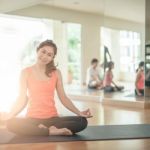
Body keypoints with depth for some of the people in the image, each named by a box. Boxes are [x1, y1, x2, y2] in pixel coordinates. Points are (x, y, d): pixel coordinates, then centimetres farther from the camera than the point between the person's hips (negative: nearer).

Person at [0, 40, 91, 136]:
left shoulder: (56, 73, 5)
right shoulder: (26, 72, 1)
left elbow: (63, 98, 6)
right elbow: (22, 99, -1)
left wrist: (79, 113, -5)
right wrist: (9, 114, -17)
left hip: (52, 118, 2)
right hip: (33, 118, -1)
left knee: (82, 121, -21)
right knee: (11, 123, -34)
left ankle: (45, 129, -18)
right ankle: (52, 131, -23)